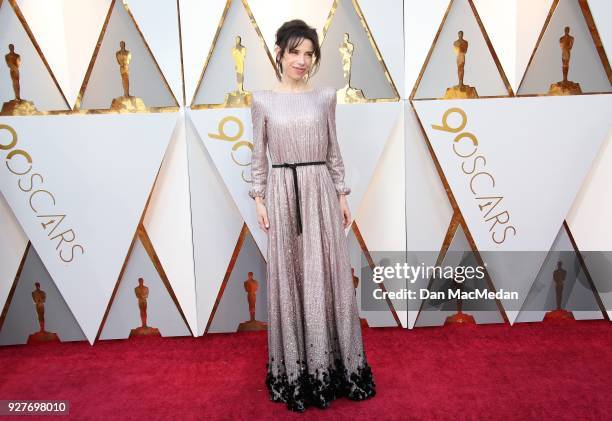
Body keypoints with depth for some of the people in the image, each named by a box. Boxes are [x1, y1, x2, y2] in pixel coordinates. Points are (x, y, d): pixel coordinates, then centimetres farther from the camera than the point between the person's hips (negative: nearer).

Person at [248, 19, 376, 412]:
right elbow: (259, 156, 4)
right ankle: (295, 368, 21)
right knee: (288, 276, 5)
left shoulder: (326, 96, 7)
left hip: (321, 191, 1)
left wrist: (342, 195, 5)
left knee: (326, 275, 4)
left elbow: (334, 151, 9)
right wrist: (259, 199, -2)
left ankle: (330, 363, 21)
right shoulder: (263, 100, 3)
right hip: (282, 192, -1)